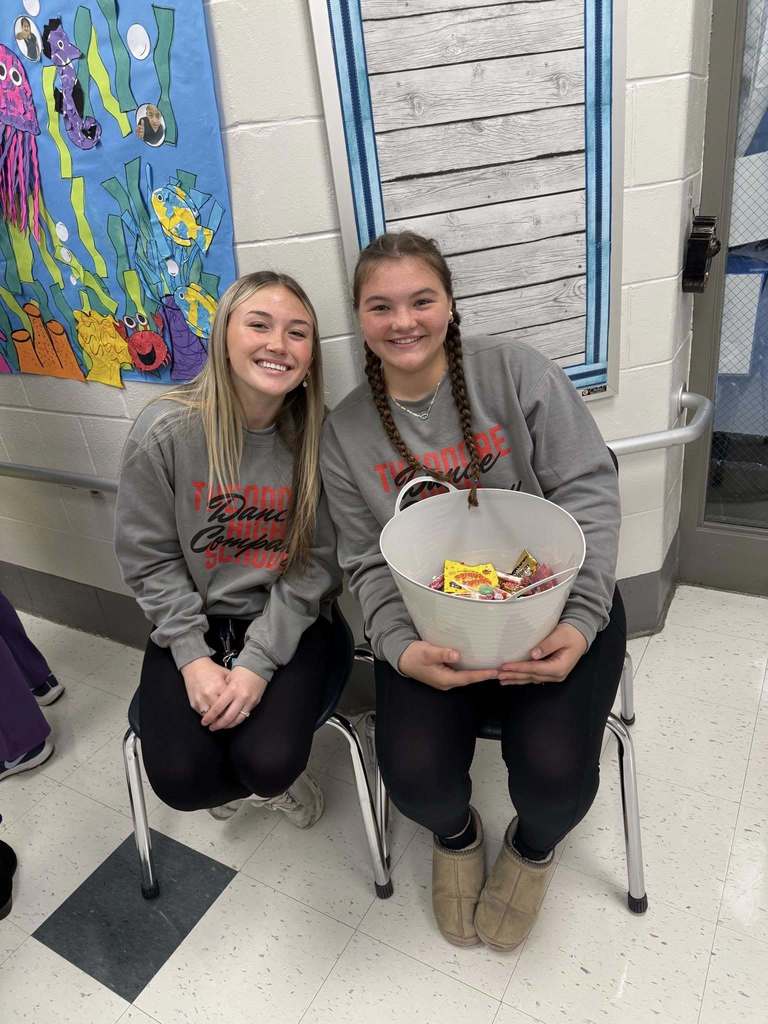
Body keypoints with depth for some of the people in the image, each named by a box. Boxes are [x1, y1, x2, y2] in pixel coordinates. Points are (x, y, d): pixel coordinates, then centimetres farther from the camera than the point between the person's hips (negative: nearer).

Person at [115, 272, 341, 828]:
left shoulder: (318, 434, -13)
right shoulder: (164, 431, -14)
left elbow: (317, 560, -9)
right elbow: (149, 557, -7)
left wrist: (258, 661, -16)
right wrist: (193, 658, -13)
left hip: (287, 624, 0)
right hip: (191, 621, 1)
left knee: (268, 762, -19)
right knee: (181, 778, -13)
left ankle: (273, 779, 21)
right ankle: (273, 781, 23)